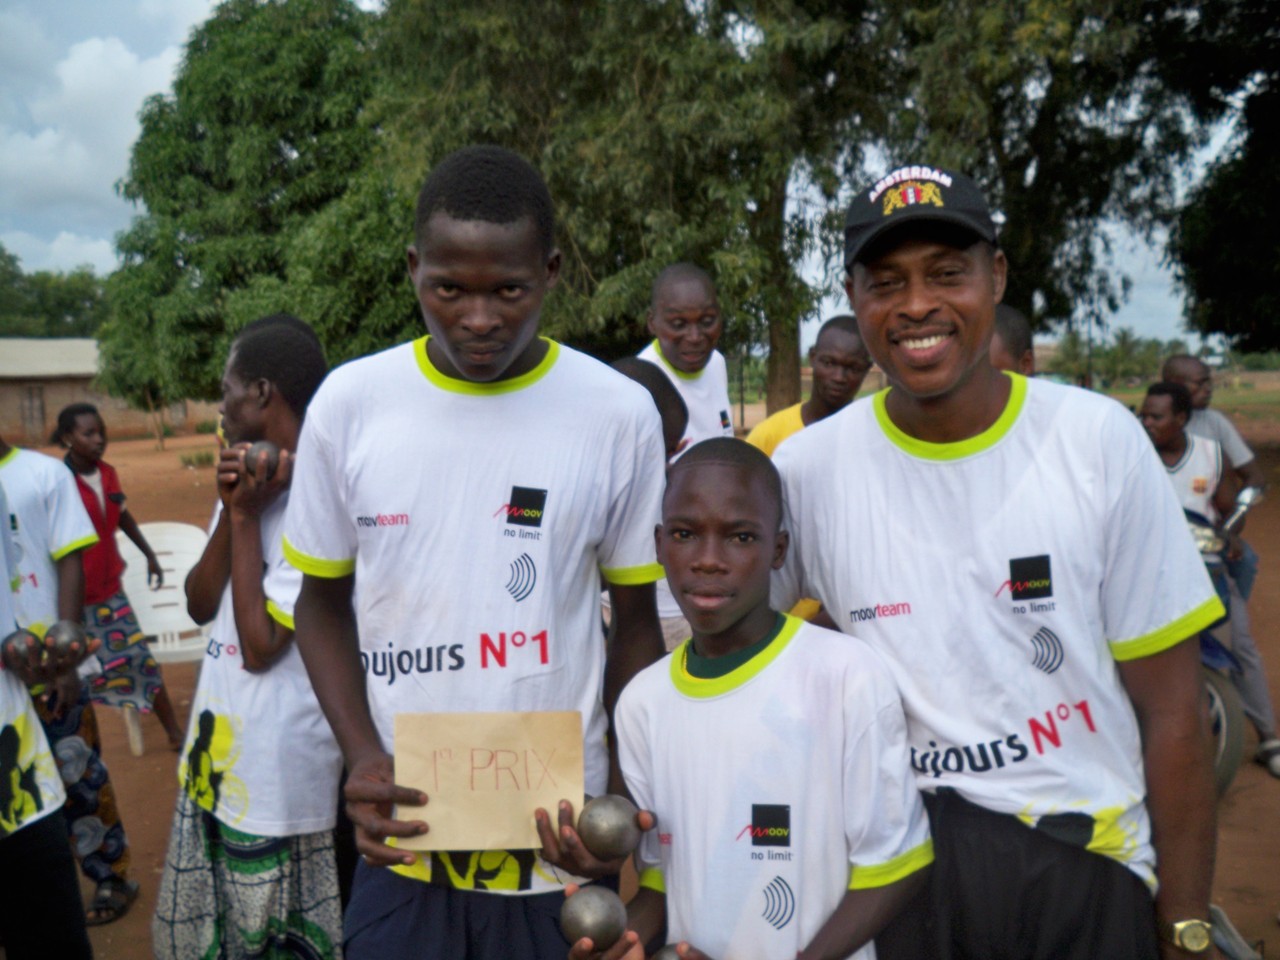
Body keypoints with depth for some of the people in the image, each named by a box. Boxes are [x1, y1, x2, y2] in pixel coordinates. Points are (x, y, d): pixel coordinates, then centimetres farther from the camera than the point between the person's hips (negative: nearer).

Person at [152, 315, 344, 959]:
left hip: (276, 771, -8)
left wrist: (246, 516, -18)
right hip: (219, 750, 9)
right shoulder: (249, 483, 6)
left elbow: (261, 645, -22)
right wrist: (230, 512, -9)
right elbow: (200, 606, 5)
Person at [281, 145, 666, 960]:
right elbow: (323, 603, 7)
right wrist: (363, 756, -7)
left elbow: (637, 619, 2)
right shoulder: (349, 403, -4)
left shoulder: (620, 415, -8)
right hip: (402, 842, 1)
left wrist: (623, 800, -8)